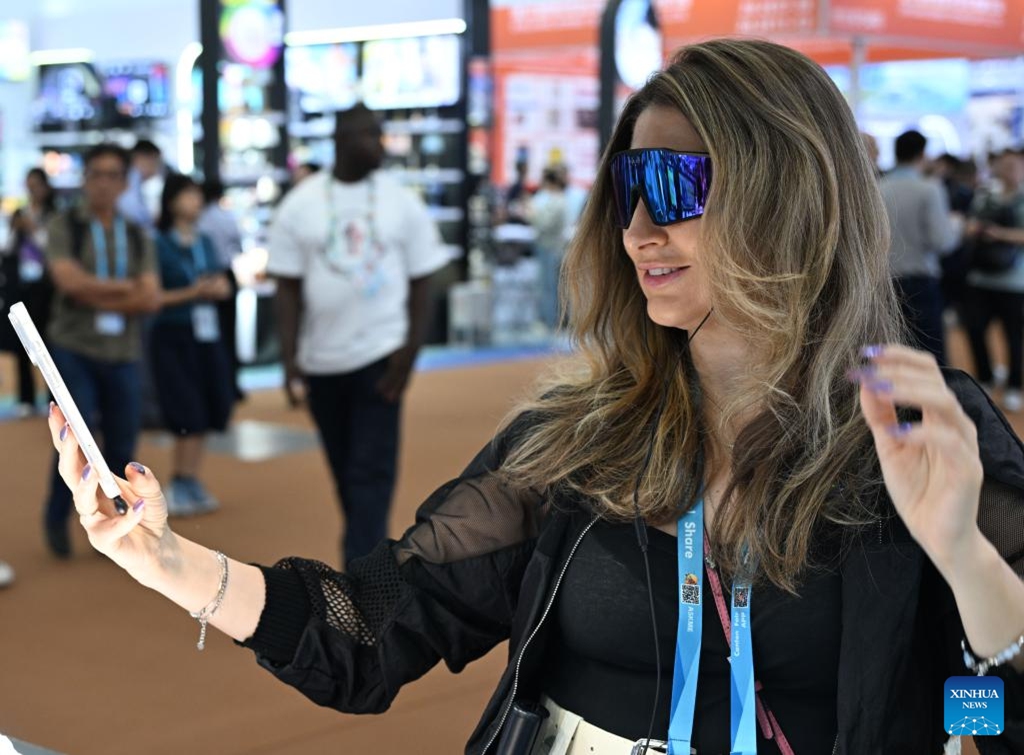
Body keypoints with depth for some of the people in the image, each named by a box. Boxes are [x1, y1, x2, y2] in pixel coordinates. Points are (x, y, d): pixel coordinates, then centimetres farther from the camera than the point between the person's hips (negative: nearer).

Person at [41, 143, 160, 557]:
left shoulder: (137, 236, 9)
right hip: (73, 350, -3)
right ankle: (57, 519, 13)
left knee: (121, 447, 4)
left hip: (124, 356, 4)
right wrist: (126, 286, -8)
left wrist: (97, 296, -11)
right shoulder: (64, 226, 0)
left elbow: (151, 299, -2)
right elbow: (69, 281, -15)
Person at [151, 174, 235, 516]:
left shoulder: (205, 243, 11)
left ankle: (190, 484, 16)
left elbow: (224, 287, 14)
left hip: (207, 333, 6)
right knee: (188, 416, -6)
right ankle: (181, 488, 5)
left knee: (207, 413, 6)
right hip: (173, 336, -6)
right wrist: (190, 293, -18)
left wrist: (215, 288, -8)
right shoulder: (159, 244, -8)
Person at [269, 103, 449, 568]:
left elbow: (420, 283, 1)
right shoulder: (300, 205, 0)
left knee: (371, 472, -8)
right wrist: (290, 359, -8)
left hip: (381, 355, -2)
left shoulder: (401, 202, 0)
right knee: (345, 471, 13)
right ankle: (366, 550, 33)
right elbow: (288, 288, 0)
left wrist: (409, 353, -9)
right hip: (322, 360, 2)